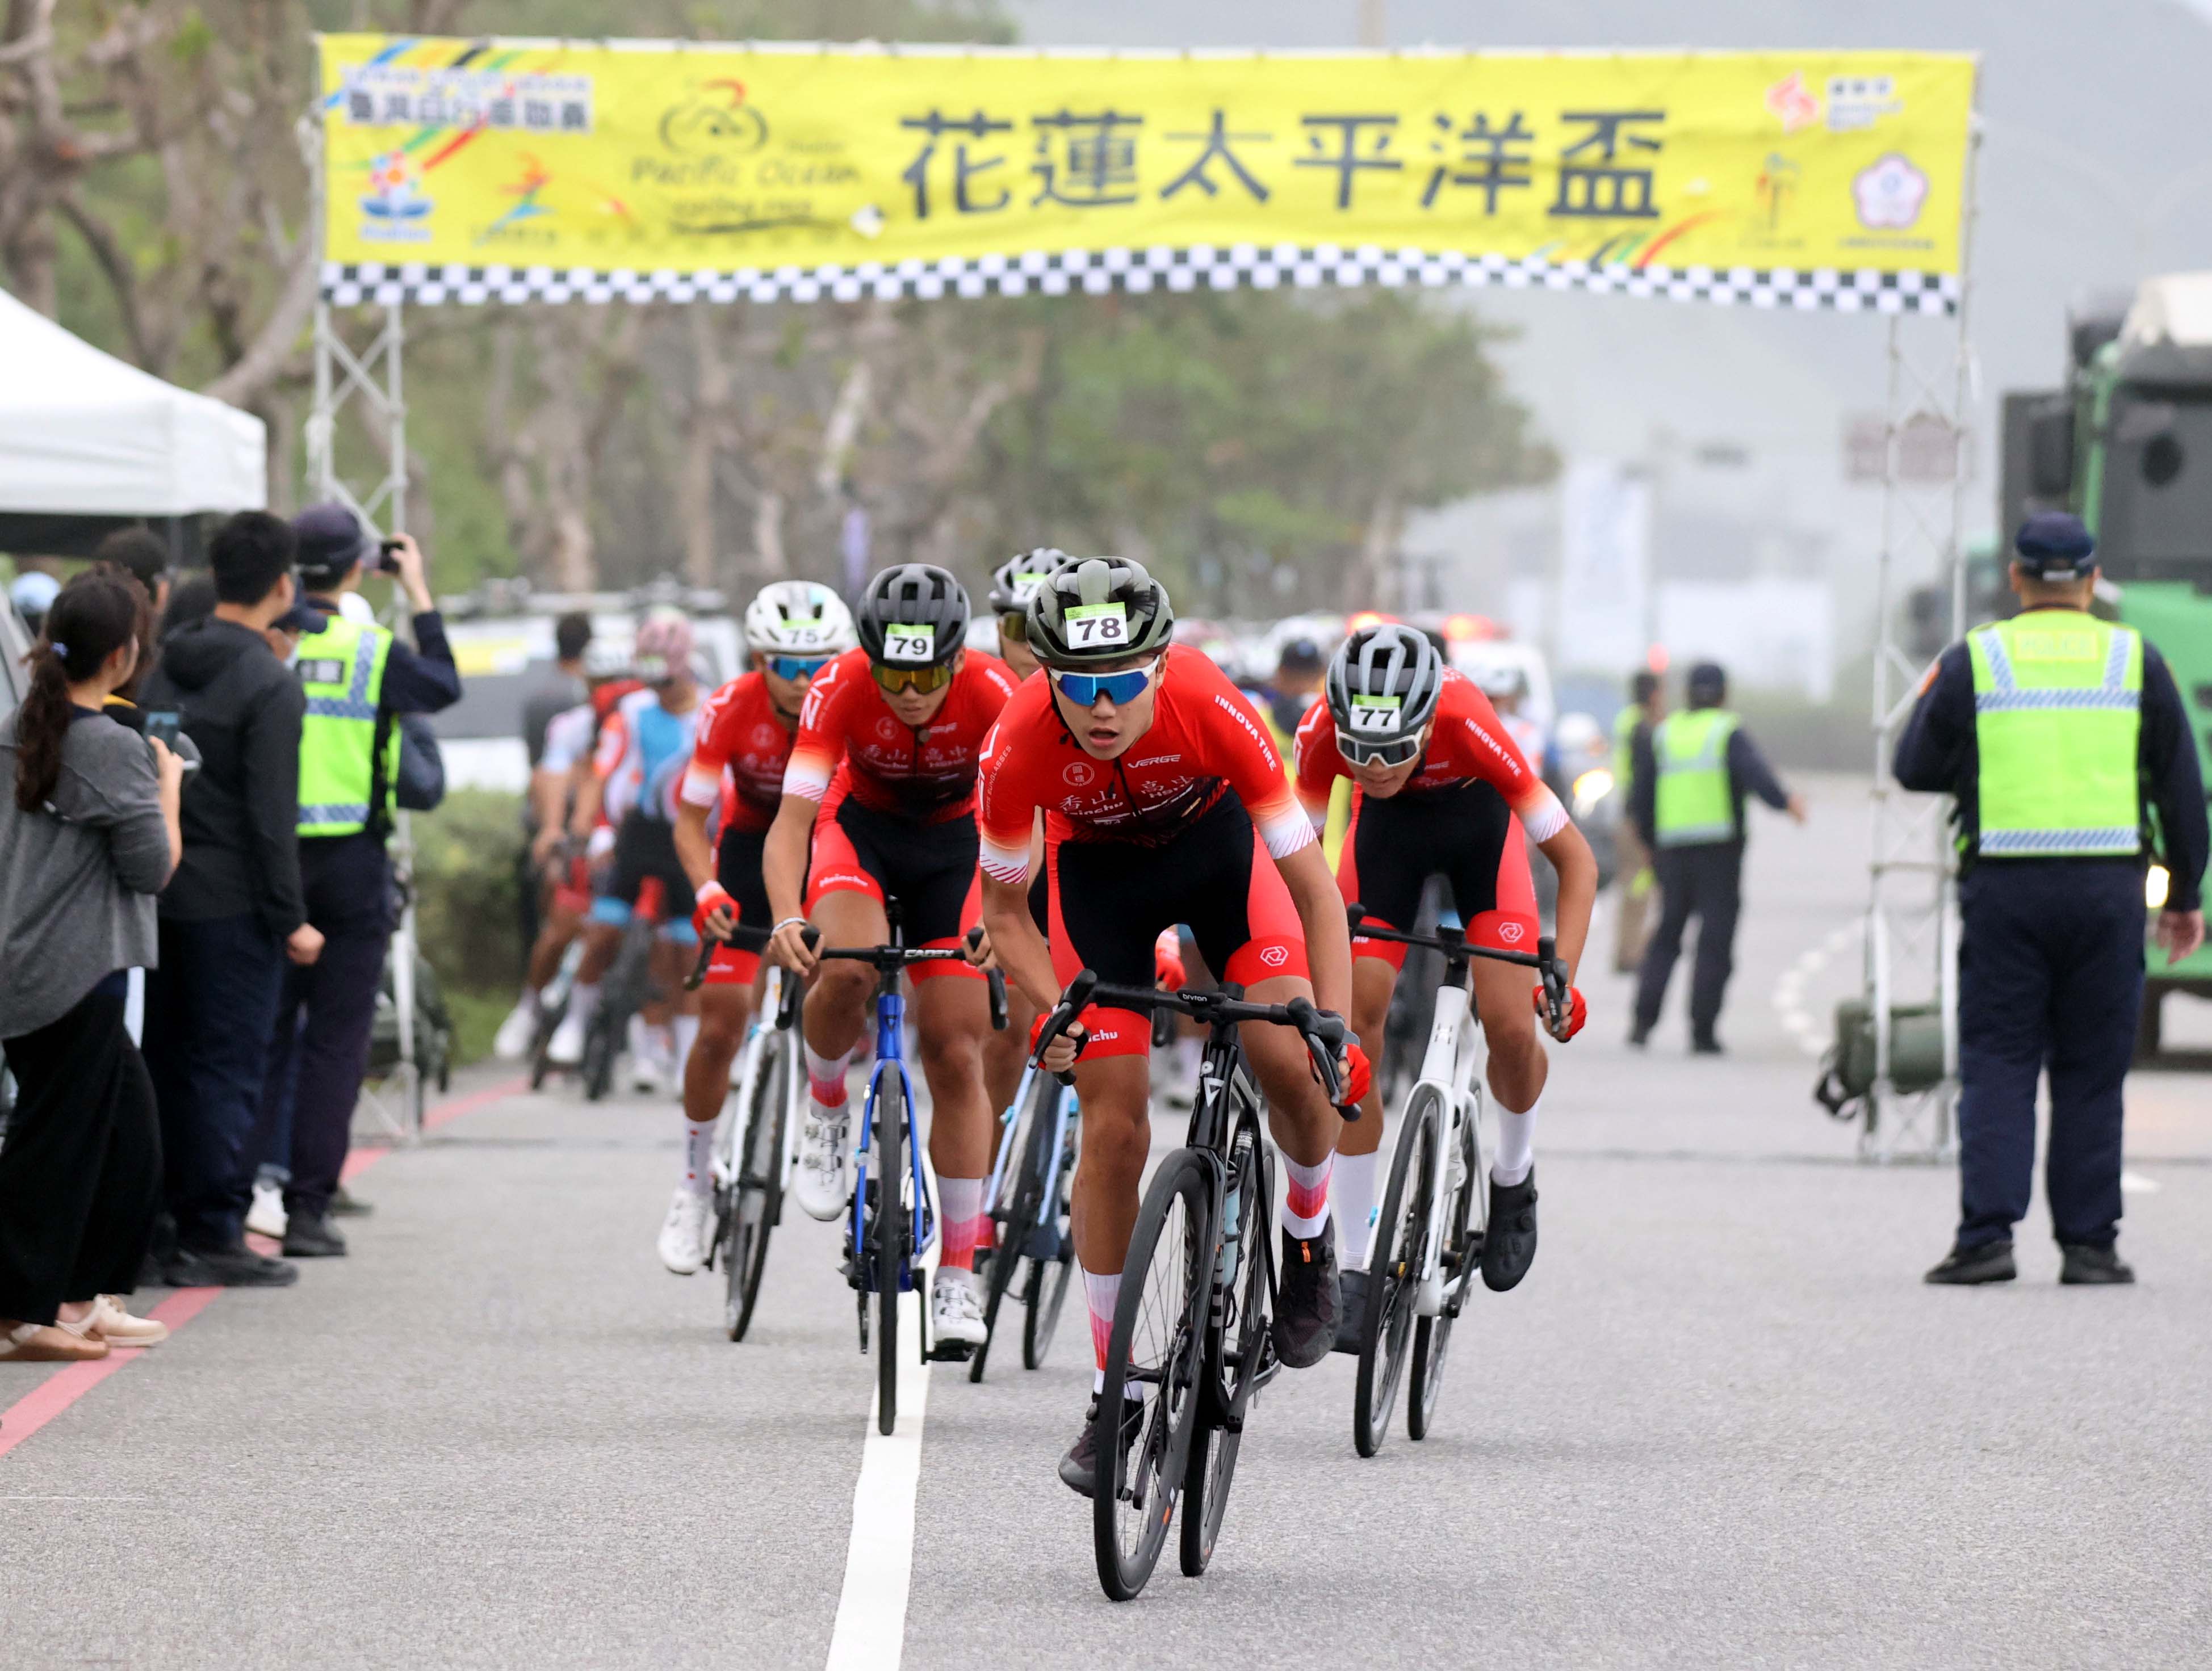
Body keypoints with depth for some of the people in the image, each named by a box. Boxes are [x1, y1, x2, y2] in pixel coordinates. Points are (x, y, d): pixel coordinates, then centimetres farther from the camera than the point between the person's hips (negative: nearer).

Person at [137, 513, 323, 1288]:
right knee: (229, 1068, -2)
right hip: (231, 903, -7)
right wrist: (290, 919, -12)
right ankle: (214, 1235, -2)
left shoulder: (165, 665, 9)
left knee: (168, 1064, 12)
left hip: (159, 894, 7)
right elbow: (270, 816, -16)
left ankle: (170, 1225, 15)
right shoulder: (270, 685, -13)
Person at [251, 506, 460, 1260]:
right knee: (336, 1041, 3)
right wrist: (420, 595, 19)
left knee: (265, 1033, 11)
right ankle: (308, 1208, 0)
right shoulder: (373, 652, -7)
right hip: (352, 864, -2)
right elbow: (443, 685, 11)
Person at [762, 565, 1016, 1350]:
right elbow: (792, 819, -34)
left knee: (955, 1055, -5)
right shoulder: (841, 688, -30)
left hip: (953, 842, 1)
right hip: (861, 825, -1)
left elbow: (1023, 816, -36)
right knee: (847, 968, -33)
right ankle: (825, 1110, -2)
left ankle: (957, 1272, 3)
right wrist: (787, 919, -52)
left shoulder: (993, 694, -30)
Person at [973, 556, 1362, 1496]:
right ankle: (1112, 1395, 2)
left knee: (1289, 1064, -21)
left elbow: (1313, 887, -29)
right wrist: (1055, 1014, -31)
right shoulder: (1020, 749, -33)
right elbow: (1005, 915, -15)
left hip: (1215, 839, 0)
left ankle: (1308, 1234, 12)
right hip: (1097, 869, 0)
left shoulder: (1210, 709, -36)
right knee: (1113, 1127, -8)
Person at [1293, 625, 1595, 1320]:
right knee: (1353, 1016, -14)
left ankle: (1513, 1177, 19)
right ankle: (1355, 1262, -5)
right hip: (1387, 826, 2)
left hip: (1478, 819, -1)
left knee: (1509, 1027, -16)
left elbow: (1576, 858, -30)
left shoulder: (1466, 725, -39)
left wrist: (1562, 978, -39)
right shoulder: (1324, 731, -35)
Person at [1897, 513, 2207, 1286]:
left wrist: (1931, 698, 23)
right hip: (2107, 888, 1)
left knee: (1996, 1067, 2)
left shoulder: (1971, 662, 1)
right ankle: (2088, 1243, 4)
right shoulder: (2137, 662, 5)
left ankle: (1987, 1235, -8)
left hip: (2003, 891, -1)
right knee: (2092, 1071, 6)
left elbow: (1916, 769, 5)